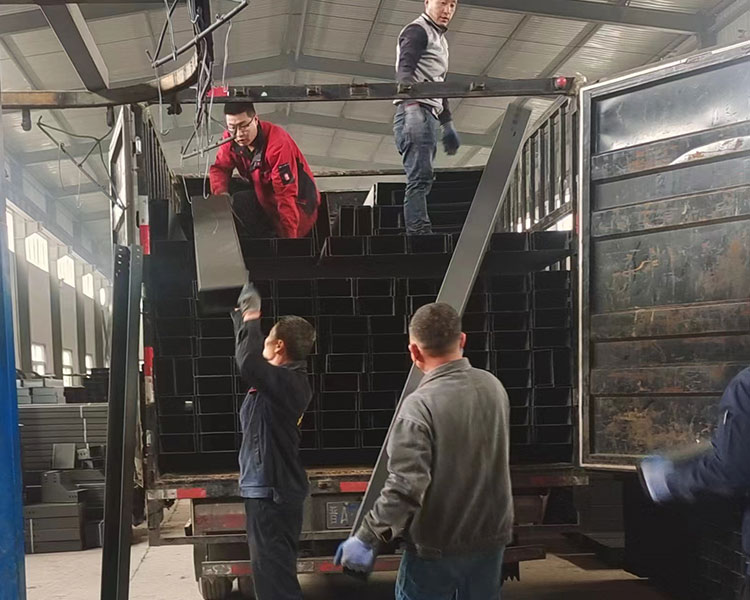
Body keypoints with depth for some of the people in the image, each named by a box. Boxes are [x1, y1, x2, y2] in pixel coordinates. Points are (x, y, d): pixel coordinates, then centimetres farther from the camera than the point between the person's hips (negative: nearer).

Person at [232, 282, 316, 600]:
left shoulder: (287, 381, -21)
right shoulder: (285, 379, 9)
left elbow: (248, 364, -37)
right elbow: (253, 365, 25)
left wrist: (252, 319, -21)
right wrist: (242, 317, 29)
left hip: (270, 491, -10)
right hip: (271, 487, 10)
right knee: (275, 571, 21)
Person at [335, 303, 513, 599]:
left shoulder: (419, 405, -23)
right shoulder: (493, 387, -1)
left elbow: (405, 486, -28)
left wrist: (367, 538, -21)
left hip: (438, 546, -5)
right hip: (491, 537, 6)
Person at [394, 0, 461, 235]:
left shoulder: (439, 39, 30)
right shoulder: (417, 31, 2)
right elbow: (405, 69, -14)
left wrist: (448, 124, 29)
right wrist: (410, 102, -30)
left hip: (430, 115, 9)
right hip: (416, 111, -9)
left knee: (421, 181, 2)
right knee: (420, 178, -18)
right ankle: (420, 234, -26)